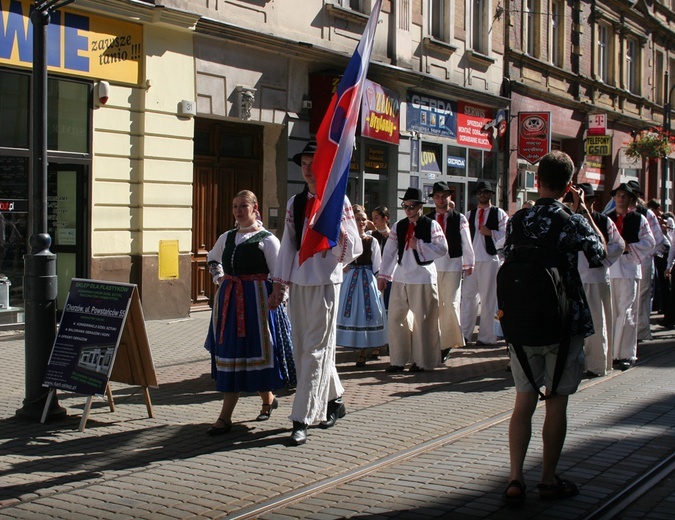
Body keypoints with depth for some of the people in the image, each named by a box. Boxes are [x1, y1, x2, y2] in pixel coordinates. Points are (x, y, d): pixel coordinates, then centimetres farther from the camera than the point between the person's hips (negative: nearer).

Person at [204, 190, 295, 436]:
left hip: (256, 300, -6)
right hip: (229, 300, 6)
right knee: (229, 354, 5)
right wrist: (219, 278, 16)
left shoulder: (267, 239, -4)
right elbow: (212, 259, 32)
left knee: (254, 352, -4)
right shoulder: (226, 238, 13)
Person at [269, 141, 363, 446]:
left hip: (325, 282, -6)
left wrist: (339, 231, -23)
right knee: (303, 349, 12)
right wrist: (278, 285, 10)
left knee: (315, 350, -6)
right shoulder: (295, 203, 12)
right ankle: (334, 400, 29)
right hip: (298, 282, 6)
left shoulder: (338, 201, -3)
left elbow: (354, 249, -4)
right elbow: (288, 245, 14)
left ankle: (302, 421, -5)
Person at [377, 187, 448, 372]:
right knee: (395, 318, 5)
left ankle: (421, 361, 15)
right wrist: (383, 275, 5)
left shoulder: (431, 225, -3)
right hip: (400, 278, 5)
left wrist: (419, 245, -15)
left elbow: (442, 249, -9)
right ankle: (398, 360, 16)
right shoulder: (398, 226, 9)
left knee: (423, 320, 3)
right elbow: (389, 252, 8)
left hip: (423, 278, -4)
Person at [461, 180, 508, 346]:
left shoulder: (499, 214, 3)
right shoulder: (470, 214, 17)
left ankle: (486, 336, 6)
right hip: (471, 259, 4)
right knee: (468, 296, 5)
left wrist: (490, 232, -19)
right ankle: (464, 333, 12)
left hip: (490, 259, -4)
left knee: (488, 298, 0)